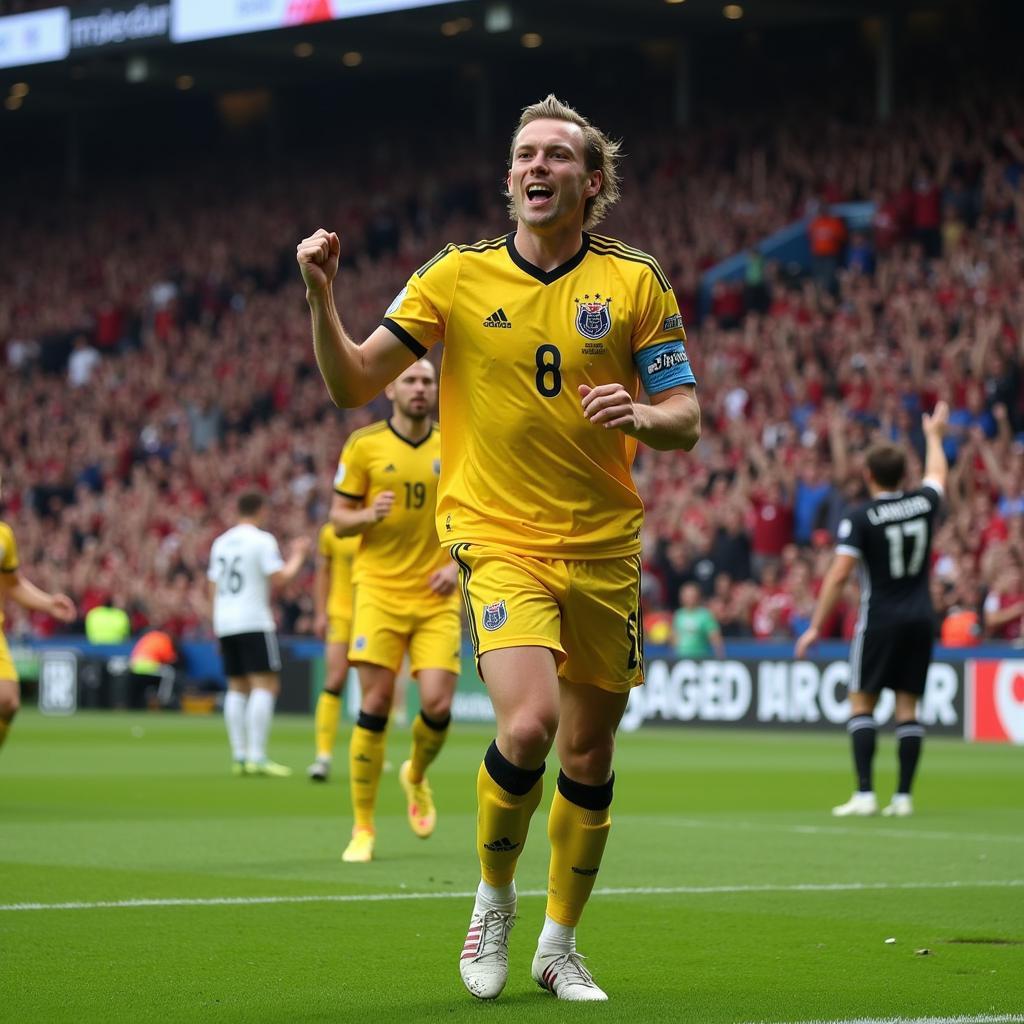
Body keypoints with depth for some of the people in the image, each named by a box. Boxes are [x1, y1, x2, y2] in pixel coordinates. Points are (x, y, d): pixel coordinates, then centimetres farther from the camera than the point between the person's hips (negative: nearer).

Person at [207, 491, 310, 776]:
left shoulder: (221, 542, 16)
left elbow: (213, 586, 18)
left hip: (225, 623, 7)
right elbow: (279, 578, -12)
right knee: (266, 686, -8)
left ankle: (239, 755, 4)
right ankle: (257, 756, -17)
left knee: (237, 688, 9)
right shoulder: (262, 540, -6)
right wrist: (297, 556, 4)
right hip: (253, 622, -7)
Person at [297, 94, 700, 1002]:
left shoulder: (636, 281, 1)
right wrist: (321, 298, -15)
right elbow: (353, 385, 1)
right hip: (498, 538, -2)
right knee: (529, 724, -23)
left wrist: (642, 415, -19)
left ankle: (560, 944, 27)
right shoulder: (457, 276, 0)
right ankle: (494, 901, 3)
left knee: (588, 756, 8)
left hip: (604, 546, 2)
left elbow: (687, 418, 3)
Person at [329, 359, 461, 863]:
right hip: (379, 592, -2)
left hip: (436, 599, 2)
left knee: (437, 706, -9)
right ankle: (363, 828, 3)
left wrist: (457, 564, -4)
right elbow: (339, 518, 4)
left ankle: (416, 776, 26)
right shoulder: (363, 444, 1)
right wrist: (369, 515, -18)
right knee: (374, 705, -9)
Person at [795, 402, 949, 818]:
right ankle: (903, 796, 2)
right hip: (921, 619, 4)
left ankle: (865, 793, -8)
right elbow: (937, 473, 26)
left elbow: (838, 576, -14)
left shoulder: (861, 518, -10)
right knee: (908, 707, 7)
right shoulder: (923, 504, 2)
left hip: (880, 620, -4)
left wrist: (816, 627, -8)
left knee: (861, 703, 2)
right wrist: (933, 435, 45)